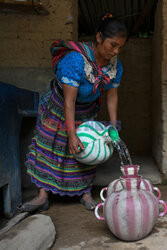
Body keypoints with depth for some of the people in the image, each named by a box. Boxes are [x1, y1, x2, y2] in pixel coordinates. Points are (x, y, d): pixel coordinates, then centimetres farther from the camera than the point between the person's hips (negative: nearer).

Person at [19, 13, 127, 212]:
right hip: (58, 106, -4)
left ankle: (86, 193, 16)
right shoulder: (76, 60, -37)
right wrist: (72, 134, -37)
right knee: (47, 147, -3)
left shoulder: (115, 65, -17)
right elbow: (69, 100, -37)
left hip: (87, 111, 4)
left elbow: (112, 96, -7)